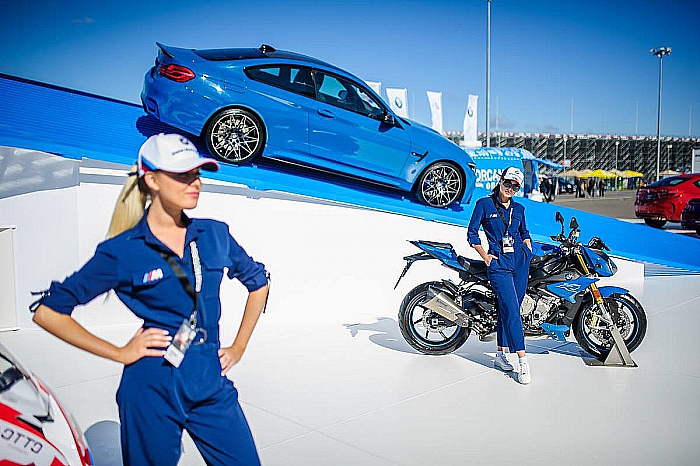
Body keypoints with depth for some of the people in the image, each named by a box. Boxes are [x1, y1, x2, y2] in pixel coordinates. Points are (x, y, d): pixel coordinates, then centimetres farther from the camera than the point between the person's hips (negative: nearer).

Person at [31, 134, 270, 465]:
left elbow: (258, 282, 17)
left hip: (212, 384, 3)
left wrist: (239, 347, 11)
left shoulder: (215, 235, 2)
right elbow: (47, 311, -3)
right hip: (152, 389, -3)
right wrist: (120, 353, -6)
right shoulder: (122, 251, -7)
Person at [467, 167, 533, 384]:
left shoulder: (518, 209, 13)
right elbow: (472, 232, 2)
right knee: (511, 309, -12)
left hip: (520, 261, 4)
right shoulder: (484, 204, 1)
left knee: (507, 309, 7)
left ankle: (500, 354, 18)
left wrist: (528, 249, 10)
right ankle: (523, 362, -12)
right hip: (498, 263, -4)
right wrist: (485, 256, -4)